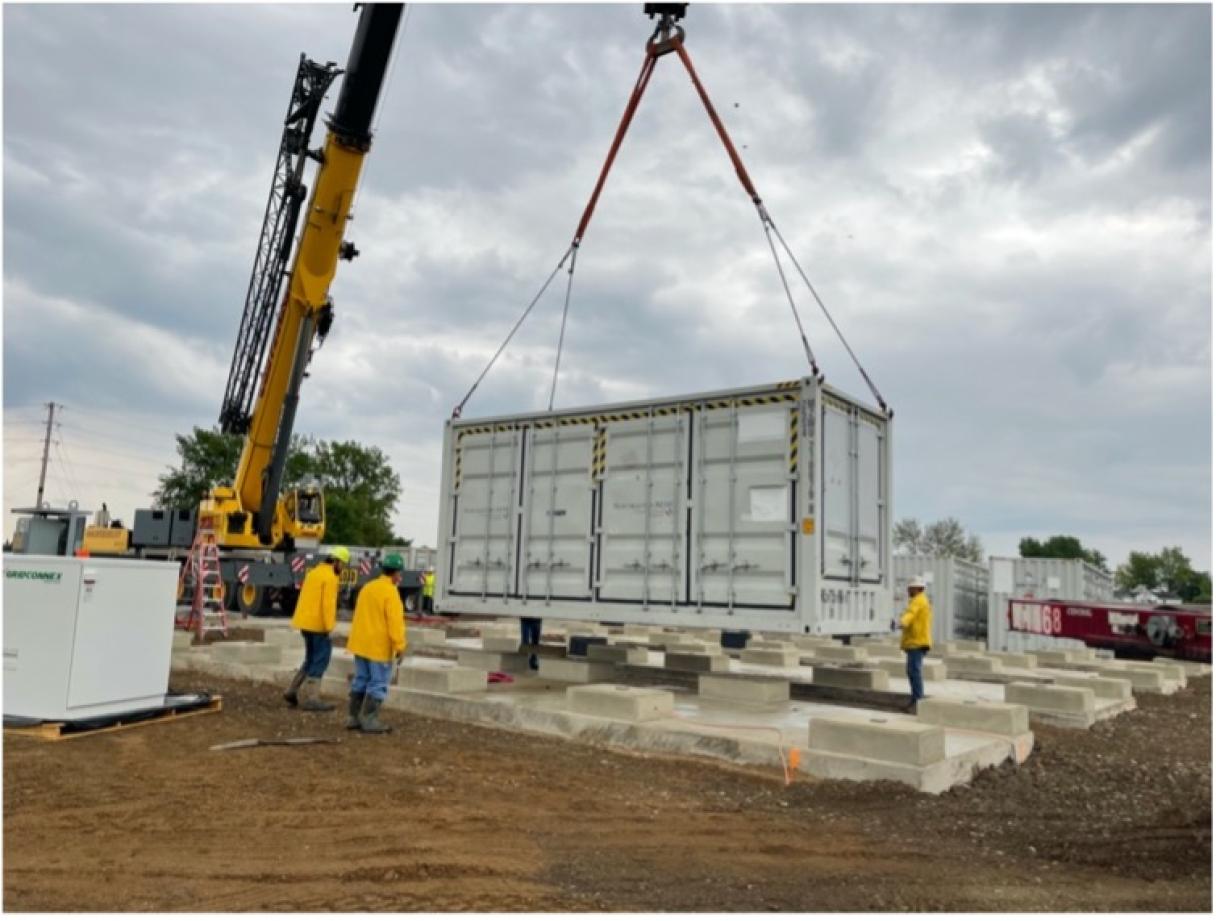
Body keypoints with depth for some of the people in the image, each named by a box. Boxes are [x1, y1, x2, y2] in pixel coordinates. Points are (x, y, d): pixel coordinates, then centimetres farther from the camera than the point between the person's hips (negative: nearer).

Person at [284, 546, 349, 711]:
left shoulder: (314, 572, 15)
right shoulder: (330, 577, -12)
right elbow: (328, 604, -19)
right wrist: (329, 627, -18)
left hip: (305, 622, 9)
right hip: (318, 624, -9)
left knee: (312, 659, 19)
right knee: (320, 660, -1)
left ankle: (294, 692, 19)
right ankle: (309, 698, 0)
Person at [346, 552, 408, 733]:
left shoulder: (367, 587, 10)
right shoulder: (390, 592, -15)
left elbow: (360, 616, 15)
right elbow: (395, 622, -20)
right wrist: (399, 647, -17)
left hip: (361, 644, 8)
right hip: (379, 646, -8)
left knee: (361, 680, 15)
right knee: (378, 684, -1)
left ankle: (353, 717, 18)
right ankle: (369, 720, 0)